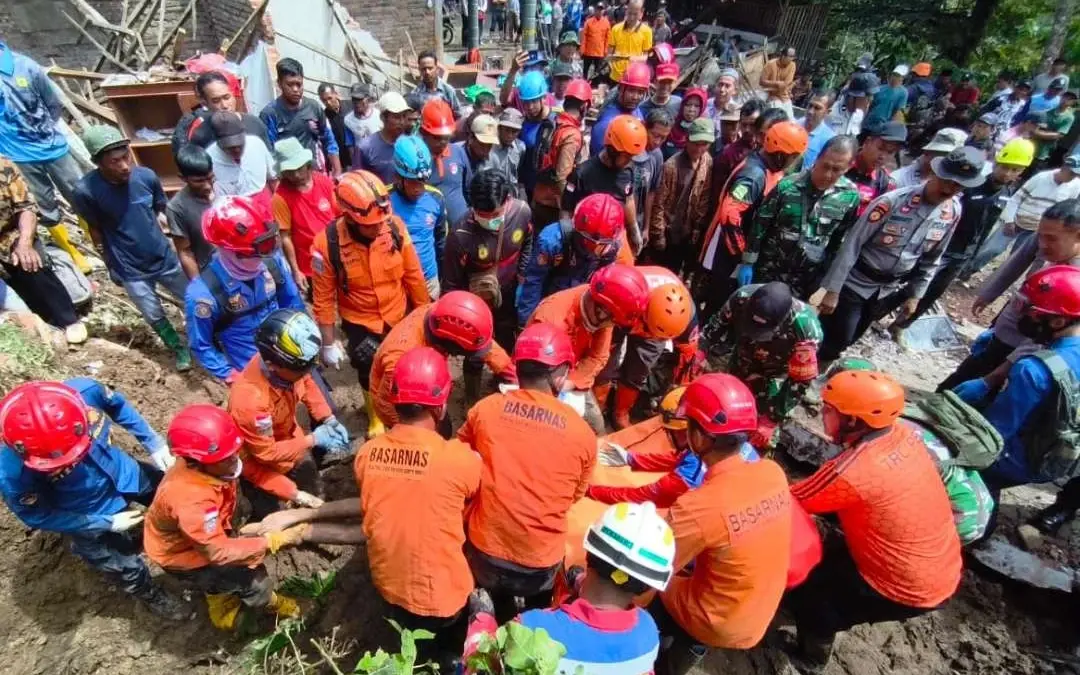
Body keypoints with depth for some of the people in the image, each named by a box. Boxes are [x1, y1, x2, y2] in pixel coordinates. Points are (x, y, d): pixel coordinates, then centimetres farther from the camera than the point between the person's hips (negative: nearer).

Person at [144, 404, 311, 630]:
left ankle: (220, 596, 40)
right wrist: (276, 540, -34)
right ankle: (267, 603, 26)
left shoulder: (213, 461, -25)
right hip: (180, 554, -6)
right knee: (252, 579, -5)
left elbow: (256, 471, -10)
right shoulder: (189, 497, -42)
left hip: (208, 536, 6)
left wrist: (297, 495, -18)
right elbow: (219, 552, -35)